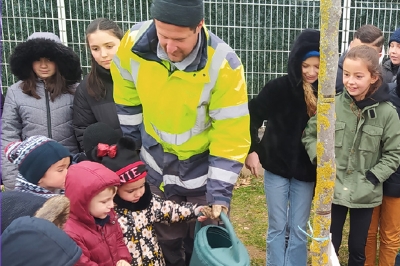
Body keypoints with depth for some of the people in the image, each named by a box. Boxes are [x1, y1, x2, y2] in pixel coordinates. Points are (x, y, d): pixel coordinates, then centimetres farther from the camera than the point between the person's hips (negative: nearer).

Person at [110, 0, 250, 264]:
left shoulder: (223, 64, -29)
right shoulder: (133, 44, -19)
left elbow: (231, 136, -23)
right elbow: (127, 98, 0)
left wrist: (220, 193, -23)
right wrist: (134, 147, 6)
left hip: (204, 168, -2)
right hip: (157, 166, 3)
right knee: (165, 241, 20)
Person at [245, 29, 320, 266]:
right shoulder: (280, 87, -13)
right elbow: (252, 115, -7)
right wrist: (252, 150, -11)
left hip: (307, 171, 1)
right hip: (277, 167, -1)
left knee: (299, 230, 12)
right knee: (277, 227, 11)